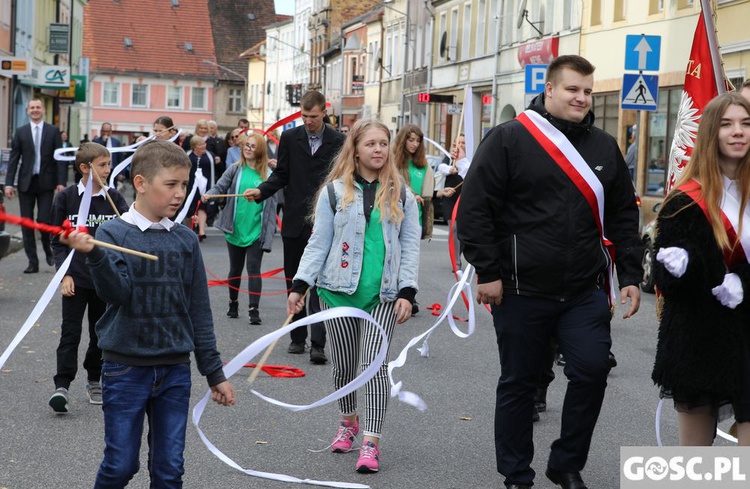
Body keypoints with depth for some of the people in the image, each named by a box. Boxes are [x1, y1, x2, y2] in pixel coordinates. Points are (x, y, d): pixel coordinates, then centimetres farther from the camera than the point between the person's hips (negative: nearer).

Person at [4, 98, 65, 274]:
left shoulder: (53, 131, 4)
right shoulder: (21, 132, 7)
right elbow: (14, 159, 5)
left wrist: (61, 182, -9)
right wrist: (9, 183, -3)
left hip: (46, 182, -2)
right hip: (26, 182, 2)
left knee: (44, 220, -8)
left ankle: (48, 251, 19)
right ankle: (33, 262, 8)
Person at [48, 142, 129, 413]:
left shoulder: (114, 198, 2)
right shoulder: (66, 198, -2)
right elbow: (57, 240, 1)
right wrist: (65, 274, -7)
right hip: (76, 278, -2)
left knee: (101, 333, 11)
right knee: (70, 333, -6)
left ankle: (94, 381, 26)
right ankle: (62, 386, -7)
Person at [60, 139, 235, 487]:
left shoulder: (186, 240, 5)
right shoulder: (113, 233, -5)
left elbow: (199, 311, 9)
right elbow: (116, 292, -19)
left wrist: (214, 373, 10)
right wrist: (93, 255, -37)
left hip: (175, 370, 3)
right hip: (125, 369, -3)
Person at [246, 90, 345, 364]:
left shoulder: (338, 141, 0)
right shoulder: (290, 138, 6)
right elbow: (281, 175, 9)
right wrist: (261, 191, -9)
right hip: (295, 223, 3)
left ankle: (318, 344, -11)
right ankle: (297, 338, 23)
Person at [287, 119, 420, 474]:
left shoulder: (401, 195, 6)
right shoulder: (335, 191, 3)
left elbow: (410, 247, 5)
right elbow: (319, 243, 3)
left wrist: (407, 292, -5)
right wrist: (300, 285, -5)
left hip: (383, 295, -1)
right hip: (339, 291, 1)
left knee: (373, 364, -10)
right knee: (344, 364, 10)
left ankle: (371, 443, -8)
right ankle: (348, 421, 35)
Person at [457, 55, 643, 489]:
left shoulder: (605, 147, 10)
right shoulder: (509, 140, -4)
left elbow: (623, 217, 14)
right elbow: (475, 208, -7)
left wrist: (631, 277, 8)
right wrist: (488, 273, -10)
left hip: (586, 291, 3)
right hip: (522, 291, -3)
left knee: (592, 372, -5)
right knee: (519, 384, 7)